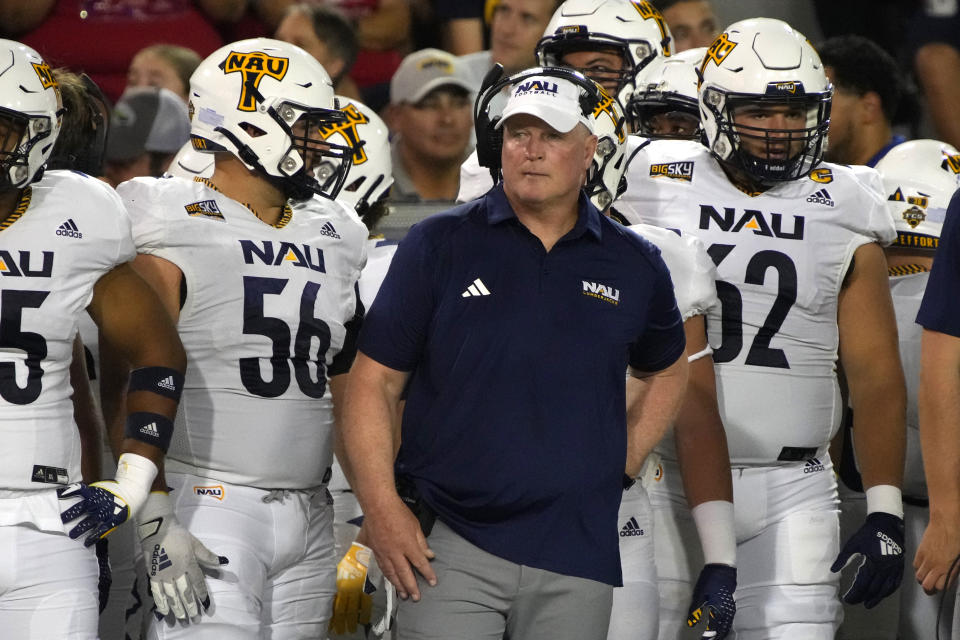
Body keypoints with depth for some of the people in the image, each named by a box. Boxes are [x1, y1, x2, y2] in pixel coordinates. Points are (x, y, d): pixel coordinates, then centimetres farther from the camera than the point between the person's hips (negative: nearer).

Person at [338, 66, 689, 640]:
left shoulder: (634, 266, 9)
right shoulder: (441, 246, 2)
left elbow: (666, 371, 28)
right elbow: (375, 380, 1)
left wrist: (623, 461, 12)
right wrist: (382, 507, -9)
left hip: (576, 556, 2)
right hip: (449, 546, -2)